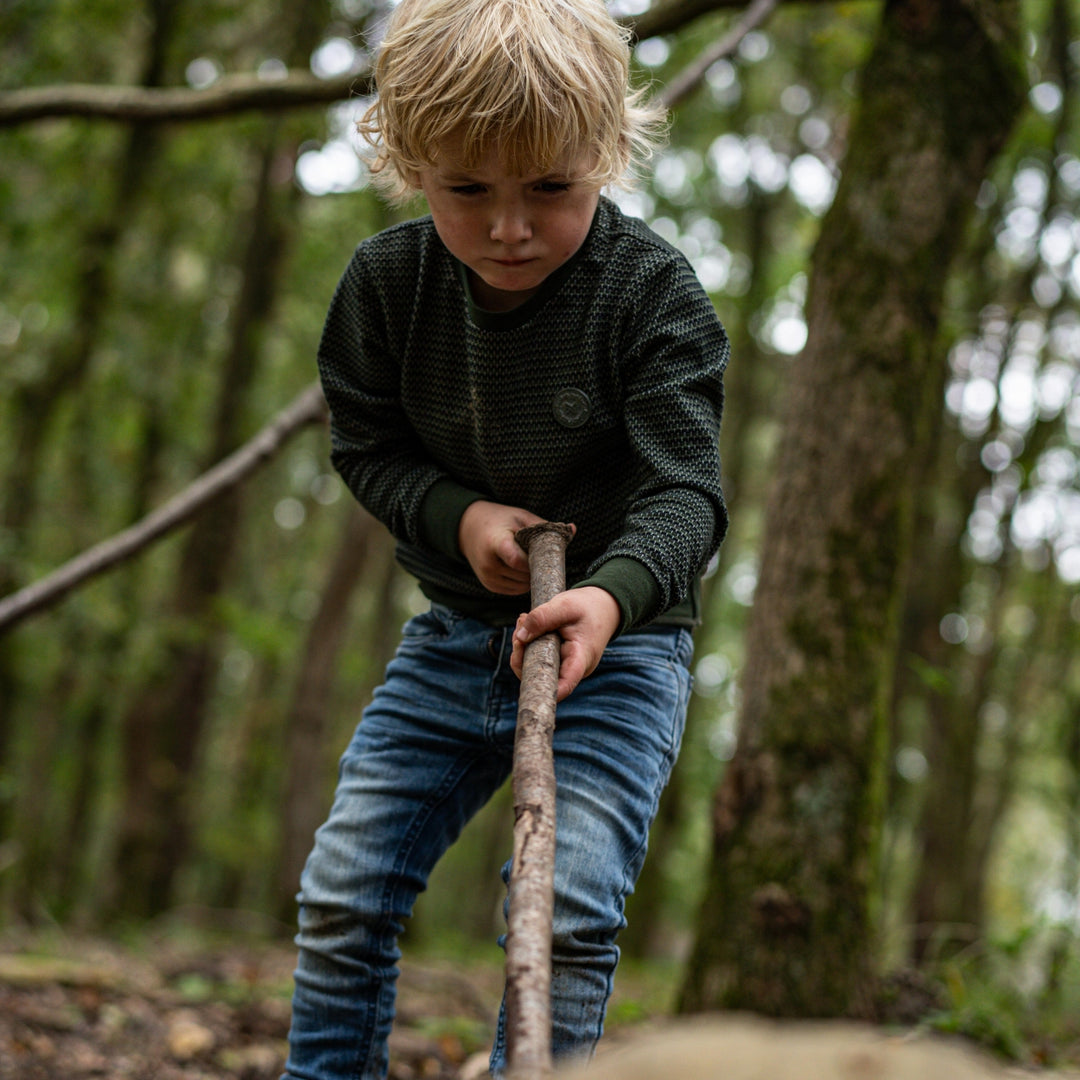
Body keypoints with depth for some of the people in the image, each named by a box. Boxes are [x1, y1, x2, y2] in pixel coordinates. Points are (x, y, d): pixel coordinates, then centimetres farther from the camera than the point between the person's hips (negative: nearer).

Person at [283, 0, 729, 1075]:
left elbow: (682, 491, -22)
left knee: (565, 904, -16)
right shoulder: (386, 281, -8)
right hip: (454, 632, 4)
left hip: (619, 632, -4)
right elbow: (365, 445, 5)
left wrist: (612, 593, -43)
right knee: (343, 890, 4)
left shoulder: (652, 292, -18)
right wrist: (459, 515, -16)